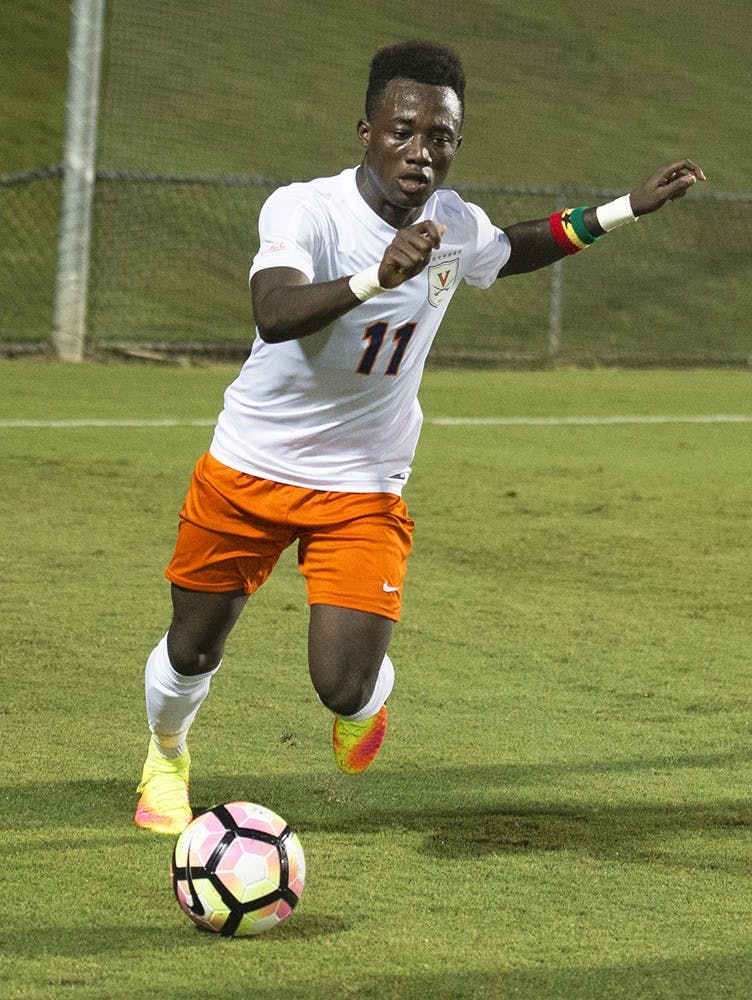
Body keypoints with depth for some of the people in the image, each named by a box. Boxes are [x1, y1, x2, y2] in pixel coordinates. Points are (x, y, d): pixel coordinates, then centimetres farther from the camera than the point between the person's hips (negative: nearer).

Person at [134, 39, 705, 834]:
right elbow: (274, 314, -42)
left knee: (343, 686, -13)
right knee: (192, 653, 13)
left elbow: (507, 252, 20)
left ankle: (361, 706, 27)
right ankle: (165, 755, 49)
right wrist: (378, 276, -58)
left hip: (362, 486, 2)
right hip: (249, 470, -2)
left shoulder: (454, 226, -6)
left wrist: (626, 209, 15)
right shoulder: (304, 209, -23)